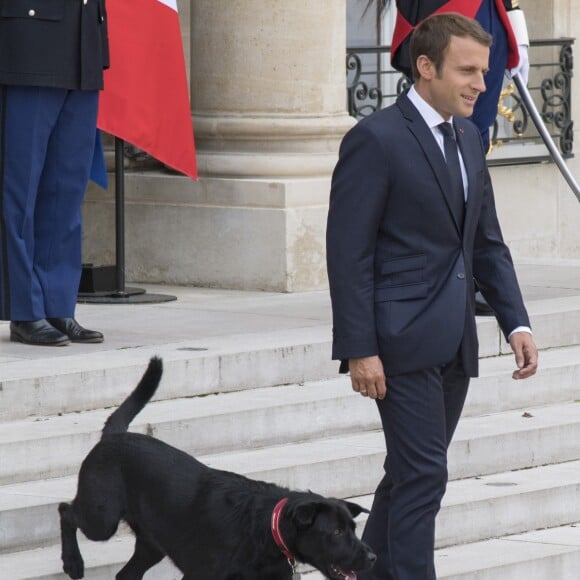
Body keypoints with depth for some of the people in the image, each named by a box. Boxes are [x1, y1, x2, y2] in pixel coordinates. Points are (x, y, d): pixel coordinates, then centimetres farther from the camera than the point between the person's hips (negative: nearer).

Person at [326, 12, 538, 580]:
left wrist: (516, 323, 7)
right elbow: (349, 252, -13)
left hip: (452, 342, 8)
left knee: (411, 473, 13)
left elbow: (487, 243, 19)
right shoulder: (376, 139, -11)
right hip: (402, 341, -8)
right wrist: (359, 349, -17)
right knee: (423, 475, -11)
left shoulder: (468, 139, 14)